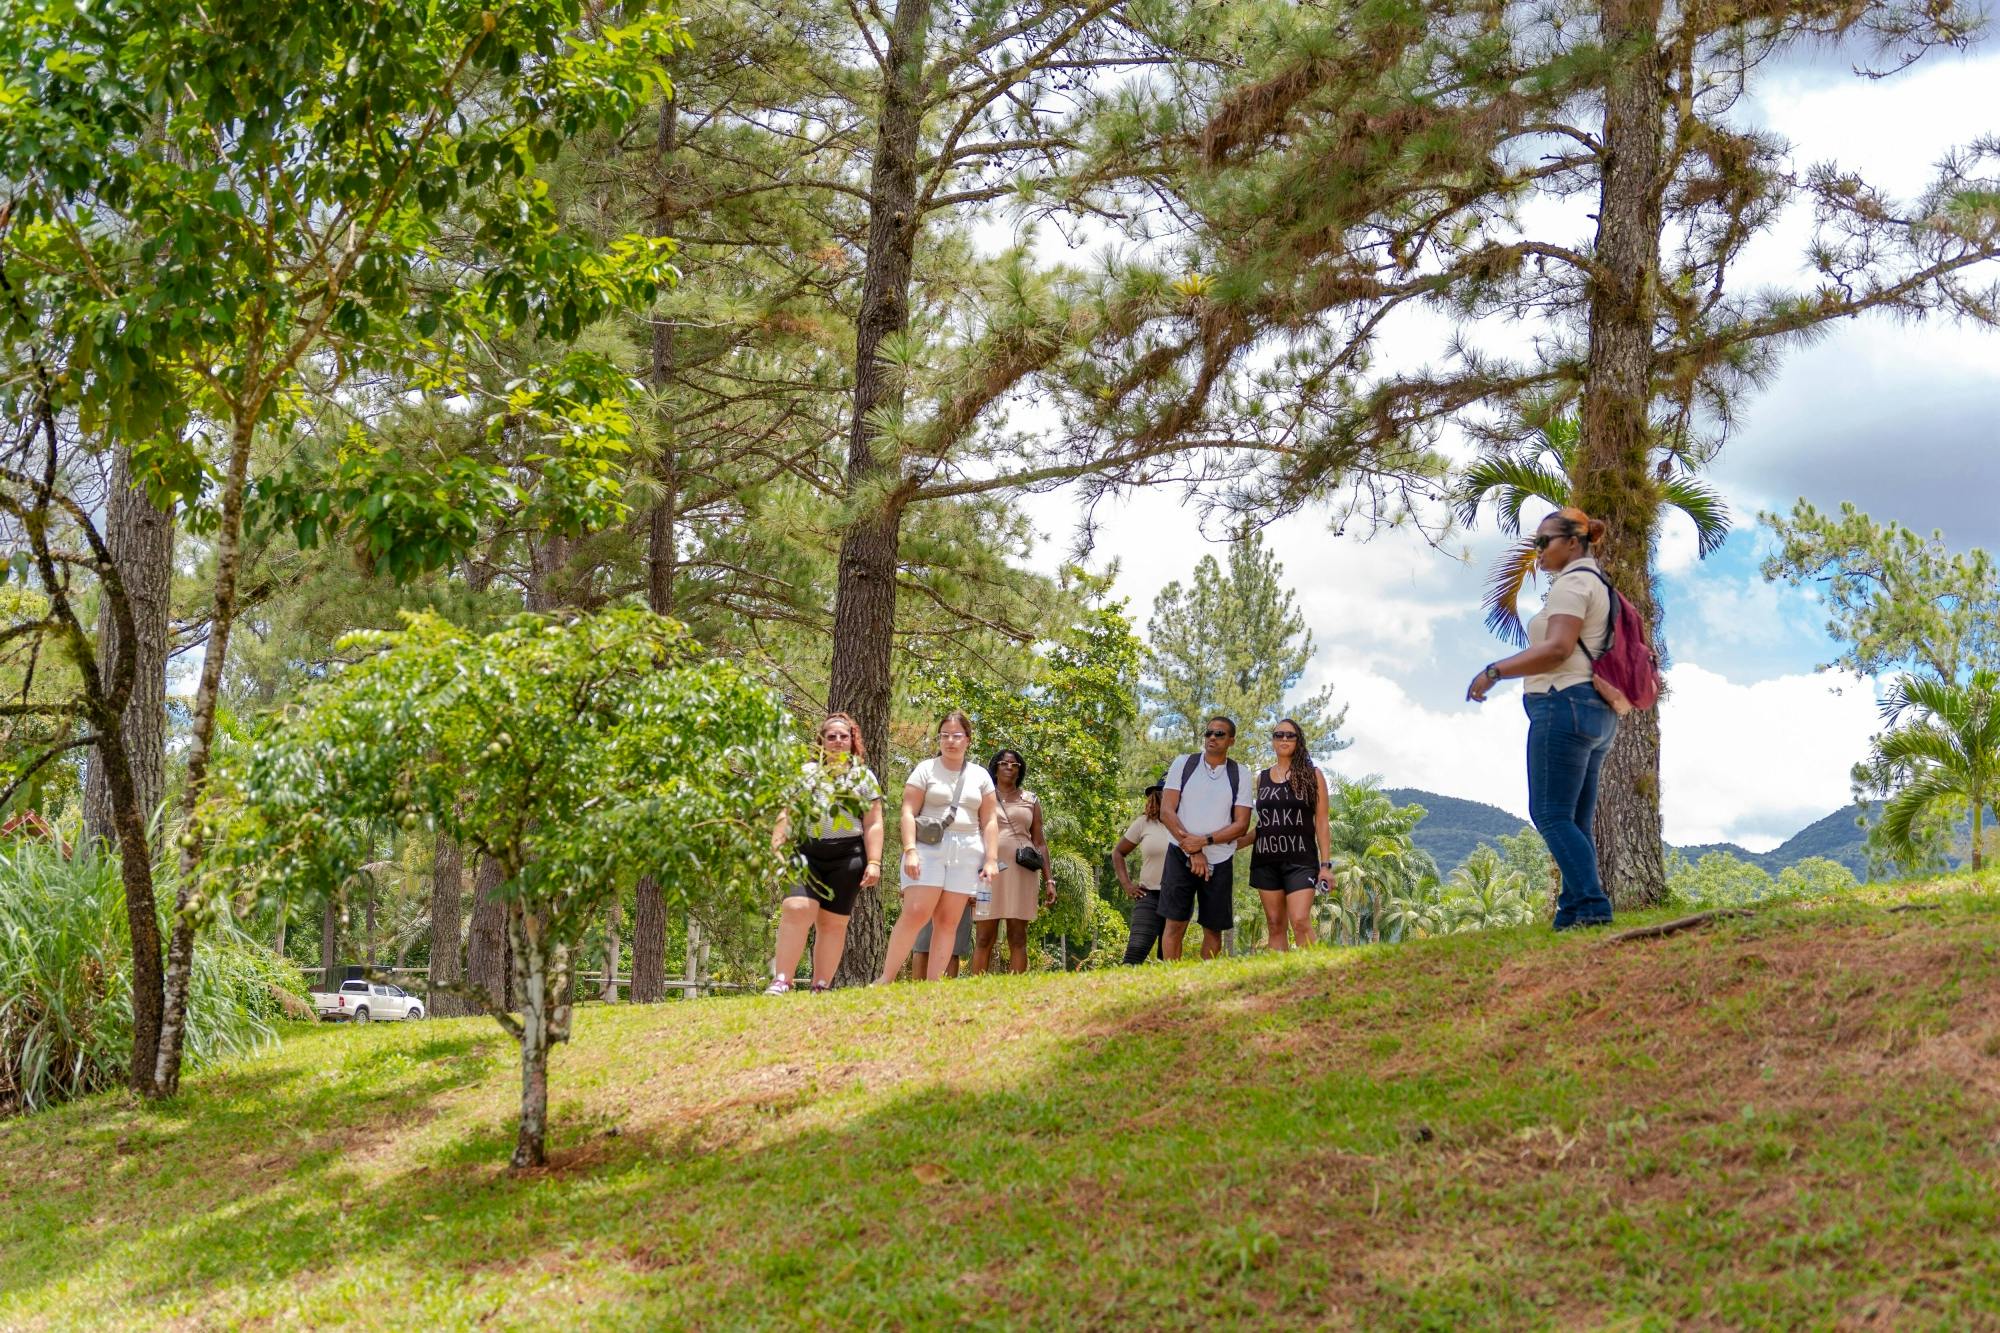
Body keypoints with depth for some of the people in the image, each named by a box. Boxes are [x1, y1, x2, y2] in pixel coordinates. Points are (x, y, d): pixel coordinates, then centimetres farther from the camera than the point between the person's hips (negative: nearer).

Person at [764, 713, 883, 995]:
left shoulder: (864, 777, 13)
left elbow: (873, 824, 8)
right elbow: (786, 815, 13)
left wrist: (874, 862, -2)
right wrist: (775, 848, 0)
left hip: (846, 856, 0)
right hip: (805, 851, 0)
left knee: (833, 921, 0)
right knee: (797, 909, -20)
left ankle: (820, 989, 4)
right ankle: (781, 982, -21)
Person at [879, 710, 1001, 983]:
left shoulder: (980, 776, 14)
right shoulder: (925, 770, 5)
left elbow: (989, 821, 12)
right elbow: (908, 812, -3)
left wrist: (991, 859, 2)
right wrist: (909, 850, -15)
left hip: (967, 853, 3)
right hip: (928, 848, -3)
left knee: (948, 922, -2)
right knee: (916, 914, -16)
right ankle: (886, 980, -12)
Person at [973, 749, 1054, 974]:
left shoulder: (1030, 800, 15)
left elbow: (1040, 842, 14)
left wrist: (1049, 880, 6)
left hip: (1022, 872, 1)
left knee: (1018, 937, -1)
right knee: (984, 938, -5)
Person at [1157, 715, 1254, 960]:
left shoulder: (1239, 775, 4)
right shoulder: (1183, 764, 2)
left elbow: (1241, 825, -2)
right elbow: (1166, 812, -3)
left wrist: (1204, 841, -16)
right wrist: (1193, 852, -12)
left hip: (1219, 860, 1)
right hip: (1181, 855, -1)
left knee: (1213, 929, 4)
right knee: (1175, 924, -7)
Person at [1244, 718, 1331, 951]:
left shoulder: (1312, 775, 4)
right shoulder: (1262, 778, 13)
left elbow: (1321, 822, 1)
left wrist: (1326, 864, -5)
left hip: (1300, 861, -4)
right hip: (1266, 860, 4)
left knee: (1300, 922, -16)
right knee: (1275, 925, 2)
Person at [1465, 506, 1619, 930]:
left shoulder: (1572, 582, -7)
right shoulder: (1596, 584, 25)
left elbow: (1557, 648, -19)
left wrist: (1493, 671, -16)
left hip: (1564, 704, -11)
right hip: (1598, 715, 11)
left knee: (1551, 815, -12)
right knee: (1574, 823, 7)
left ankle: (1592, 907, -18)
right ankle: (1574, 912, 3)